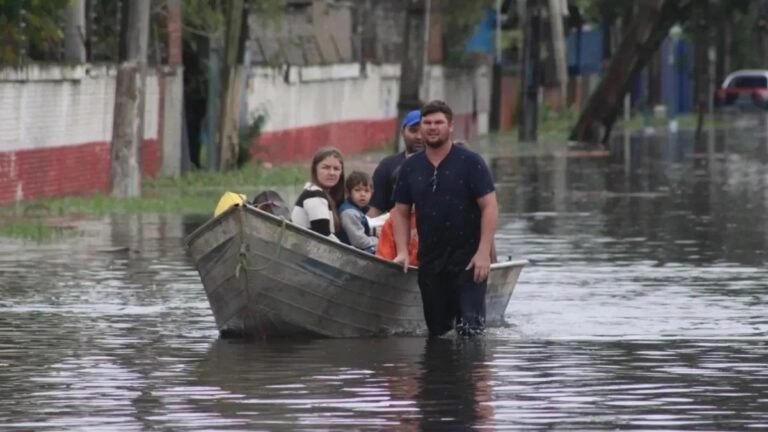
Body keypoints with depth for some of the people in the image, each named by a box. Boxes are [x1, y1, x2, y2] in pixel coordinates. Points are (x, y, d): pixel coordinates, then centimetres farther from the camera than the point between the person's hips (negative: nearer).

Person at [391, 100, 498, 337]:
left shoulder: (470, 162, -5)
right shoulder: (410, 167, 9)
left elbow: (489, 206, -8)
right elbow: (401, 212, 15)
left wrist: (483, 252, -16)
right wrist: (402, 252, 1)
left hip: (468, 258, -4)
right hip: (430, 261, 5)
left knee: (471, 327, -11)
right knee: (436, 330, 9)